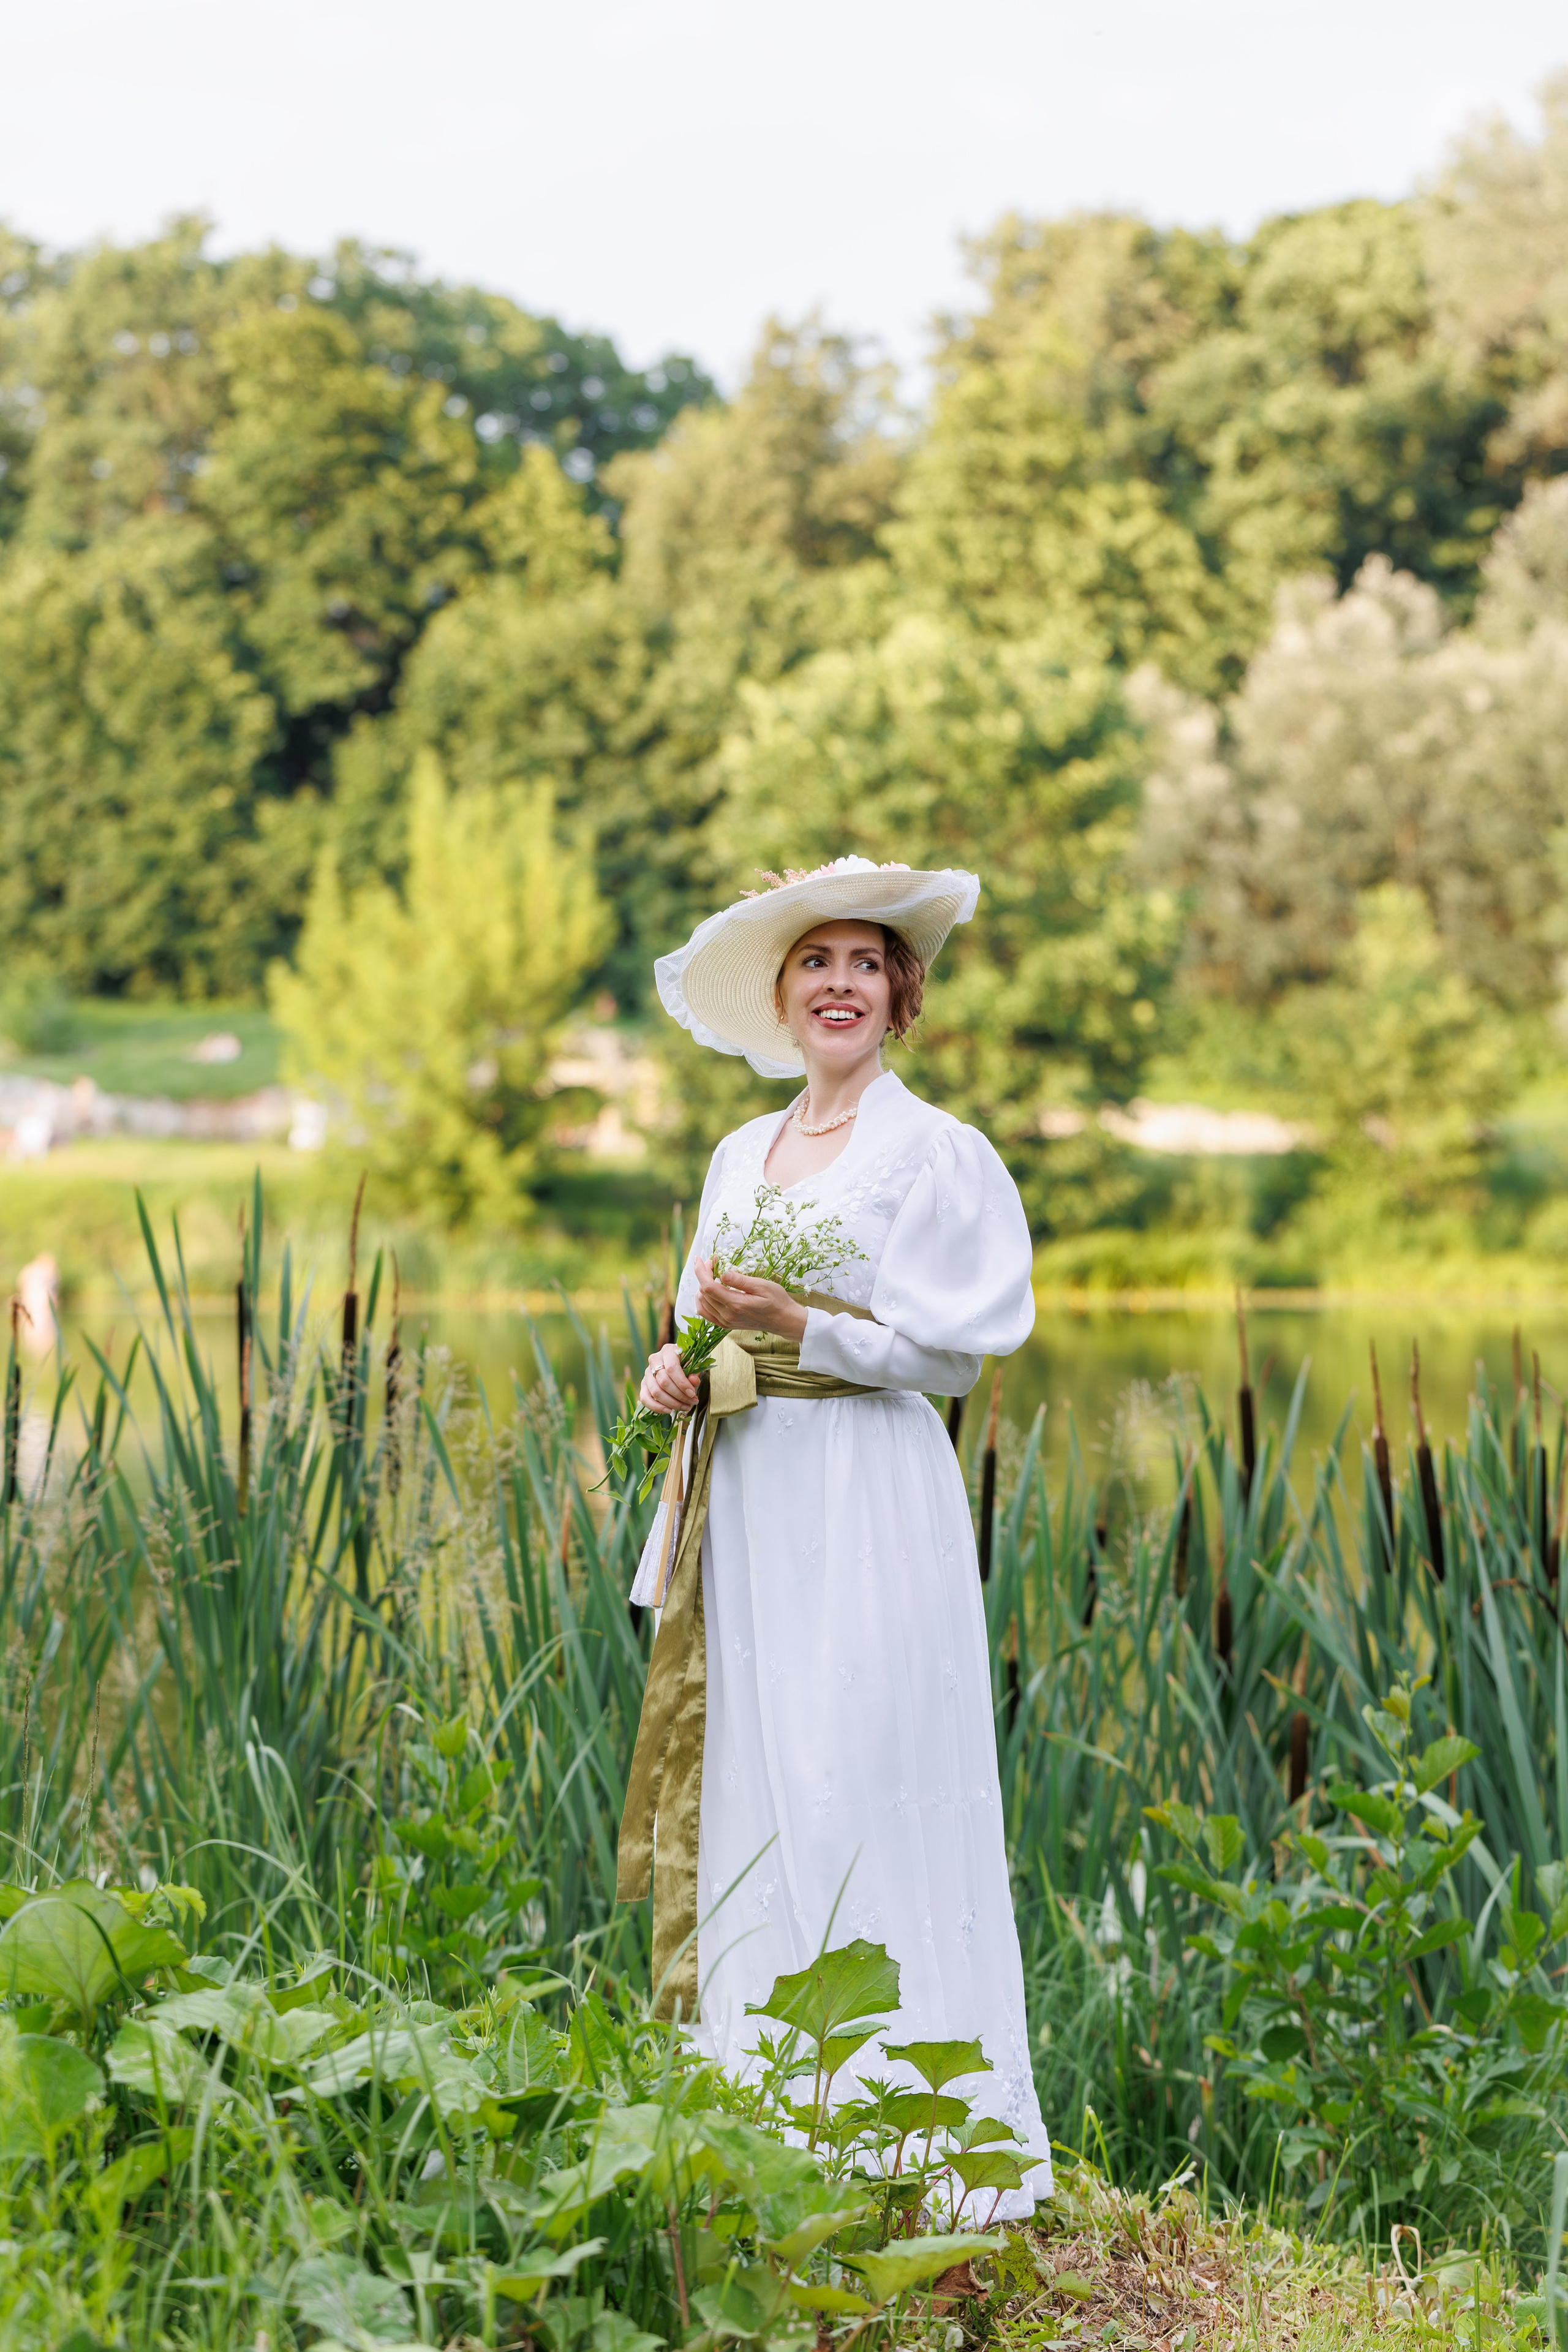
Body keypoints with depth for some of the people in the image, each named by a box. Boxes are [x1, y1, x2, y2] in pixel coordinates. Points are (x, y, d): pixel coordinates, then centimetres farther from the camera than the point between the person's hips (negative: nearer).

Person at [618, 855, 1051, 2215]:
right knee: (741, 1791, 6)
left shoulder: (933, 1155, -3)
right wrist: (683, 1372, 1)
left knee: (859, 1805, -8)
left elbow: (952, 1349, -8)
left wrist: (793, 1327, -17)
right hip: (748, 1514, 7)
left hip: (868, 1506, -7)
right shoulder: (742, 1157, 16)